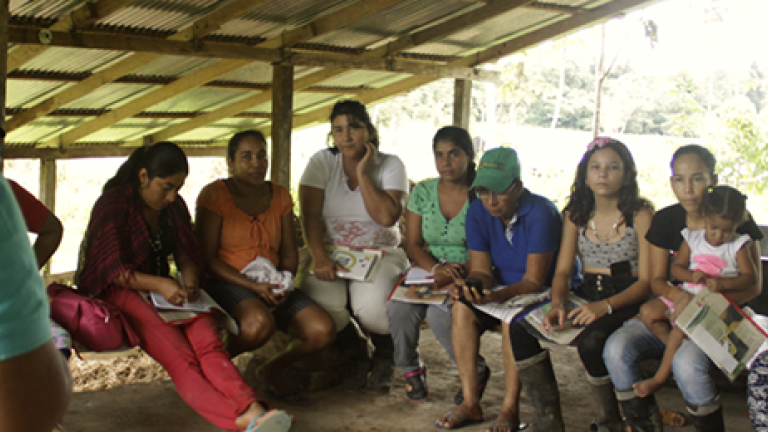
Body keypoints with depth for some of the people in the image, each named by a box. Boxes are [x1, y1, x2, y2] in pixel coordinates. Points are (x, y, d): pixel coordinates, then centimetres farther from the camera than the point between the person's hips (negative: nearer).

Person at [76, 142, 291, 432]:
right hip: (122, 292, -5)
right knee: (181, 360, -32)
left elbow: (185, 254, 16)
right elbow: (113, 270, -11)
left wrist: (189, 280, -7)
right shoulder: (114, 204, -6)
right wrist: (159, 284, -26)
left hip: (165, 290, 5)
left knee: (208, 343, -29)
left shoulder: (174, 206, 13)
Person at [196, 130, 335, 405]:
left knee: (324, 330, -17)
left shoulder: (279, 196, 12)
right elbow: (207, 259, -9)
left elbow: (289, 253, 13)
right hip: (226, 284, -5)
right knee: (261, 322, -38)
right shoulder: (214, 195, -5)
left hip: (271, 287, 5)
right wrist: (254, 287, -20)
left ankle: (274, 370, 13)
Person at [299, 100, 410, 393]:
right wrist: (319, 258, -23)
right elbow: (310, 215, -8)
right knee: (323, 308, -29)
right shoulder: (321, 162, 3)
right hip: (331, 251, 1)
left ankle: (384, 357, 5)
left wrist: (362, 173, -14)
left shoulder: (391, 165, 0)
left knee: (371, 307, -33)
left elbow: (387, 217, -16)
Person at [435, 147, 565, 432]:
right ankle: (470, 403, -20)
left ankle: (510, 409, -26)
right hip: (504, 289, 5)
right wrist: (469, 287, -30)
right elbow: (482, 270, -5)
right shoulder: (477, 213, -5)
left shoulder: (541, 214, -23)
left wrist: (498, 296, -43)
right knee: (462, 307, -23)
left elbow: (534, 281, -25)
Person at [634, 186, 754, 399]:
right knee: (647, 311, -13)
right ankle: (679, 349, -9)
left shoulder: (738, 246, -1)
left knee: (680, 330, -26)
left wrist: (723, 283, -24)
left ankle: (660, 377, -11)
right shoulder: (693, 238, 7)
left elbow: (749, 277, -6)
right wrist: (691, 275, -15)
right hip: (685, 295, 5)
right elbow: (676, 267, 8)